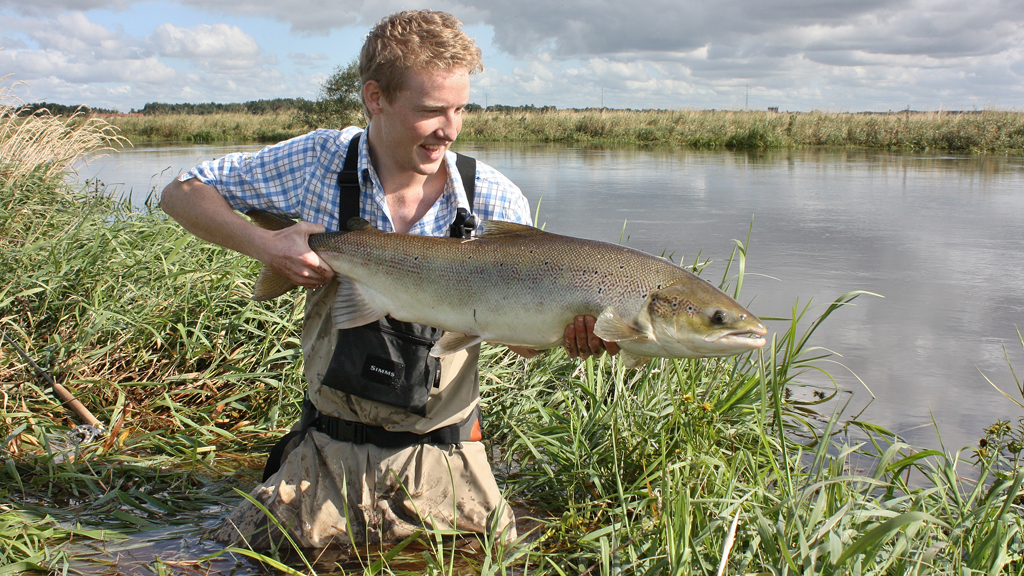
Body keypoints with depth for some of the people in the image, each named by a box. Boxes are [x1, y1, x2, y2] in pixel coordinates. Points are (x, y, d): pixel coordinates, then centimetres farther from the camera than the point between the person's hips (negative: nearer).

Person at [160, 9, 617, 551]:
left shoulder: (497, 202, -12)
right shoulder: (320, 161, -10)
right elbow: (181, 193, -2)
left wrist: (569, 330, -28)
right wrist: (264, 243, -20)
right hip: (327, 456, 1)